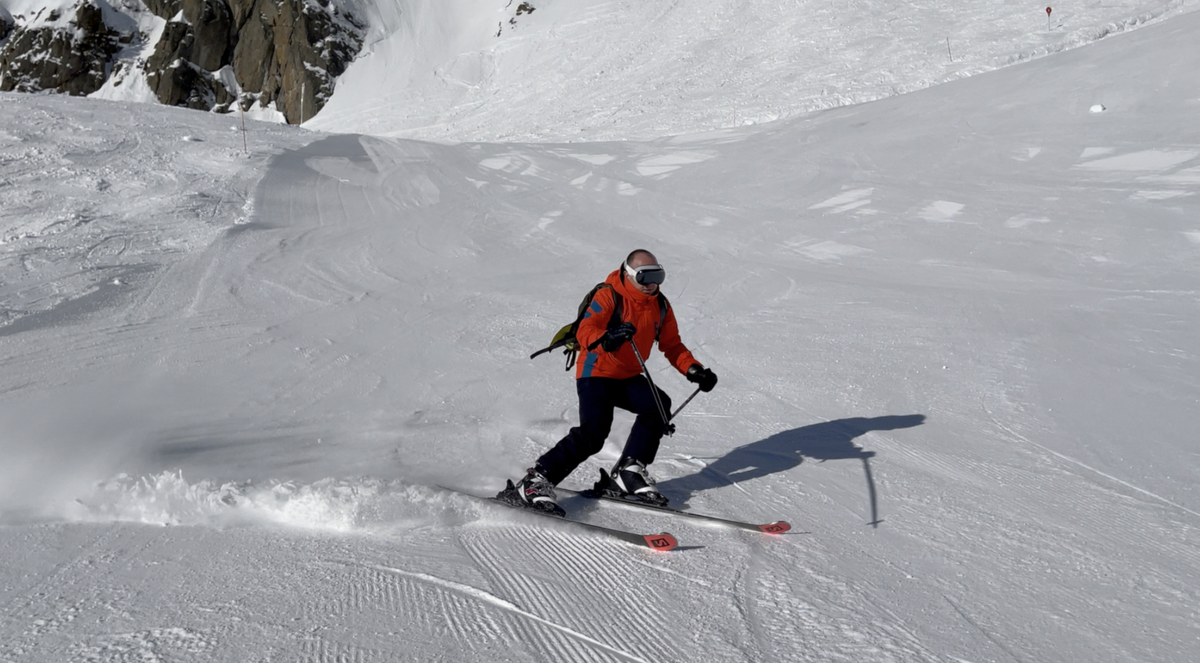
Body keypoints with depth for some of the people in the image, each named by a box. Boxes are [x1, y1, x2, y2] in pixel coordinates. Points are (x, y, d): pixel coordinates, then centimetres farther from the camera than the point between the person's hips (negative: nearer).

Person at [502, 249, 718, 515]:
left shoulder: (661, 307, 5)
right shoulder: (608, 297, -14)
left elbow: (672, 345, 11)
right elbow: (585, 331, -27)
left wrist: (693, 370, -5)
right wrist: (606, 338, -49)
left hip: (629, 378, 6)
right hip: (596, 373, -6)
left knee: (658, 404, -21)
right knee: (593, 434, -23)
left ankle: (630, 472, -8)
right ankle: (537, 480, -15)